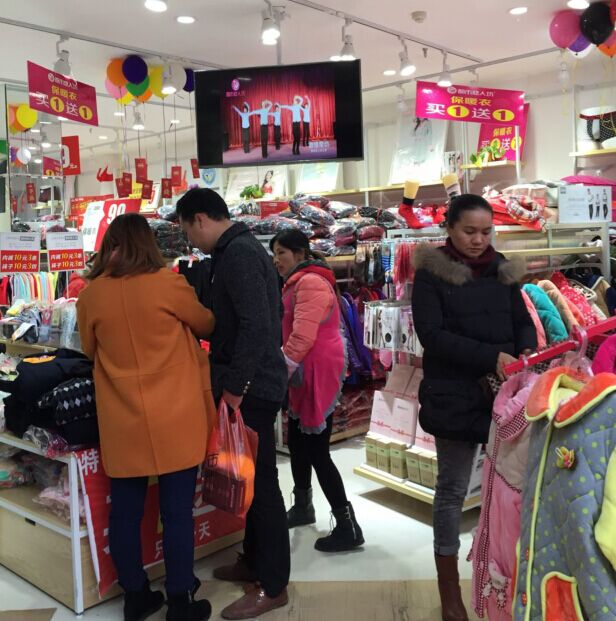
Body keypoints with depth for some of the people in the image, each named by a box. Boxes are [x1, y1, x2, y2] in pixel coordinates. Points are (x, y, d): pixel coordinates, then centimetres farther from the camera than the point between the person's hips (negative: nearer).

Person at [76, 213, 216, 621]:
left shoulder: (91, 295, -1)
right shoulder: (168, 284, -10)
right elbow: (207, 325, 7)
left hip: (122, 422, 4)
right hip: (175, 420, -3)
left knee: (125, 511, 14)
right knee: (177, 512, 6)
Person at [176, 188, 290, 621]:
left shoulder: (237, 254, -16)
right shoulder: (243, 248, 15)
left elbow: (255, 325, -26)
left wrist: (234, 384, -21)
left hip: (251, 388, -10)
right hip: (256, 382, 10)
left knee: (261, 483, -1)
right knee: (253, 479, 19)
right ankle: (255, 561, 34)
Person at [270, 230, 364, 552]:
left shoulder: (310, 283, -17)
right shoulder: (298, 283, 18)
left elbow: (303, 336, -25)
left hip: (318, 374, -11)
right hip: (303, 374, 11)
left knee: (316, 451, -7)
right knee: (297, 443, 20)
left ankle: (348, 527, 1)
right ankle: (302, 507, 36)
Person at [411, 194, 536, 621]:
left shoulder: (501, 269, 11)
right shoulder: (430, 273, -4)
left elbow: (523, 320, 13)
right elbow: (431, 334, -13)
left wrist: (528, 351, -10)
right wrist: (491, 356, -22)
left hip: (504, 391, 4)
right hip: (455, 396, -4)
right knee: (453, 488, 5)